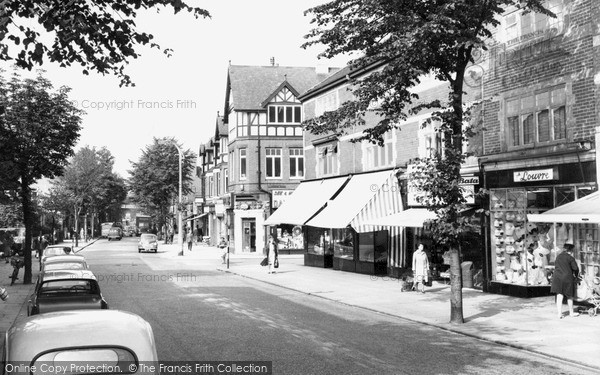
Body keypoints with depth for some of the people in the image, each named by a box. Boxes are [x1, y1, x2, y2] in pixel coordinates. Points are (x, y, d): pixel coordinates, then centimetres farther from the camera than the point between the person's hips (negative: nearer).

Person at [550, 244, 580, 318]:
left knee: (559, 296, 2)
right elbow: (576, 269, -8)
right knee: (569, 296, 13)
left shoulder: (558, 256, 9)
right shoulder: (570, 258, -8)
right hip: (567, 278, -4)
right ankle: (571, 312, 27)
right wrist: (576, 276, 10)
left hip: (557, 278, 4)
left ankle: (559, 313, -5)